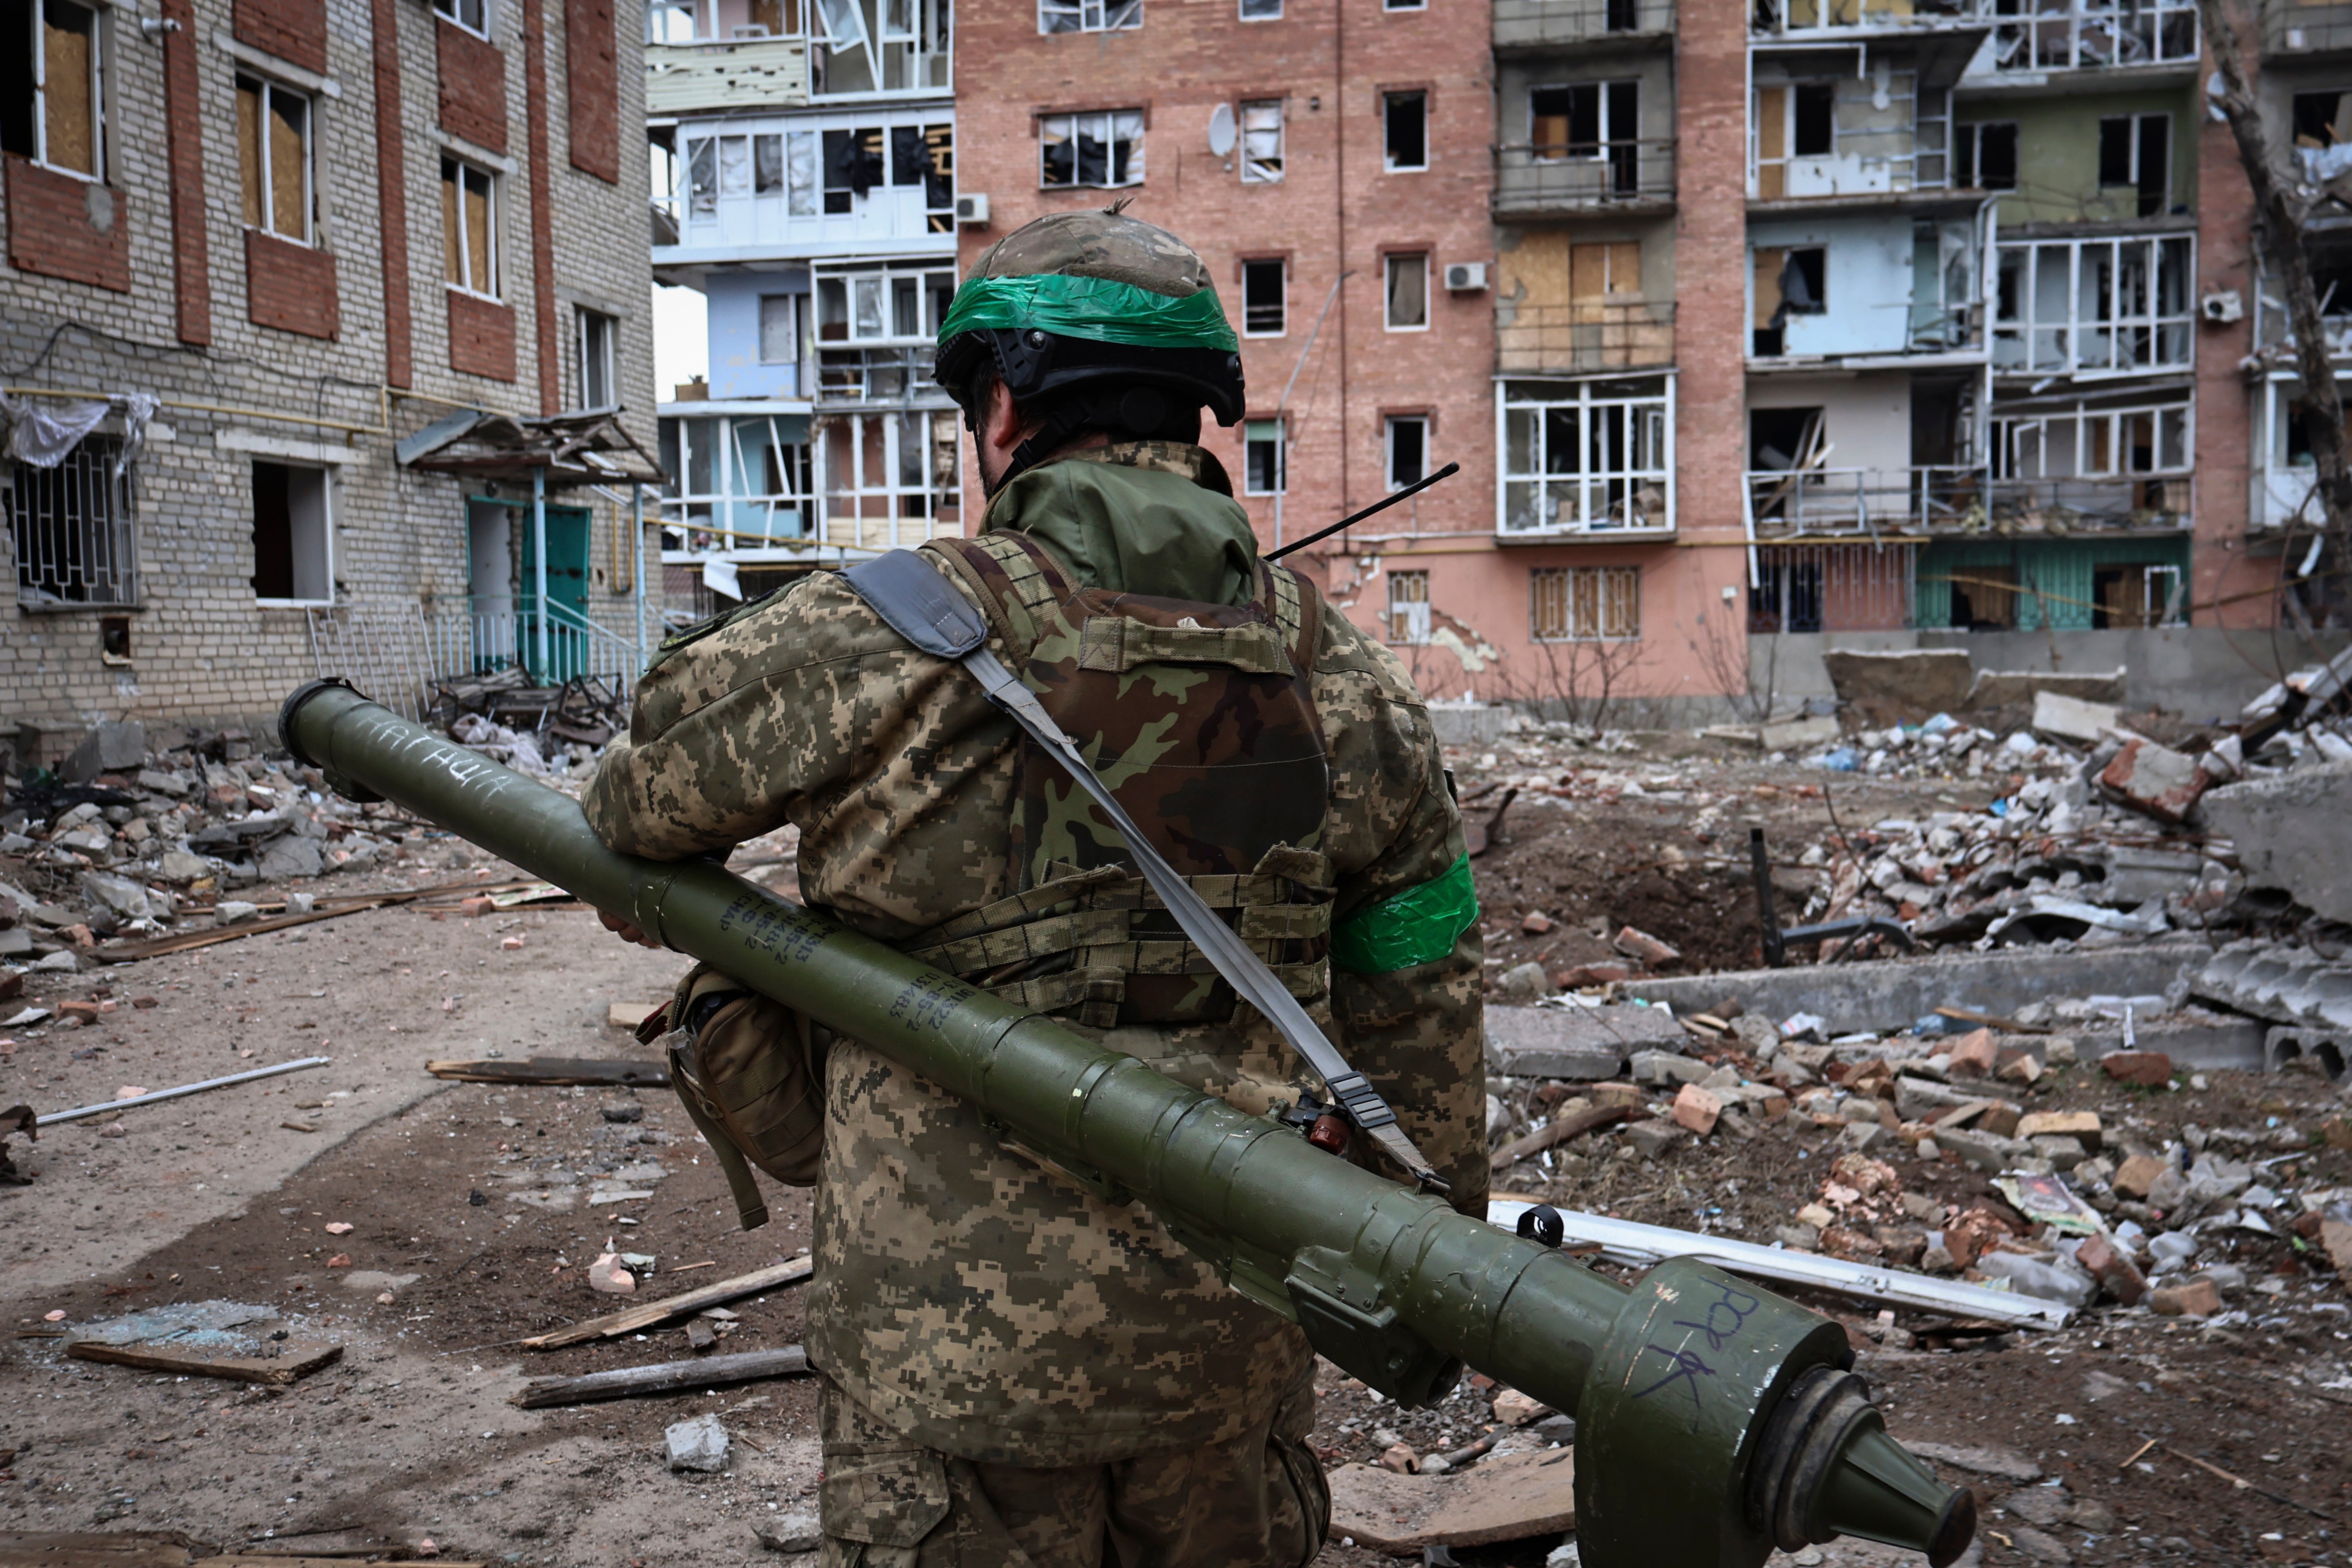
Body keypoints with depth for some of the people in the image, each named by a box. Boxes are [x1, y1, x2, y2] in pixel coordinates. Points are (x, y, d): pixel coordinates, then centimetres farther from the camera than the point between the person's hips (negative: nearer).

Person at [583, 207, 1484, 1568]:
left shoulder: (872, 643, -14)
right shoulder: (1348, 678, -2)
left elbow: (637, 816, 4)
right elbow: (1422, 1013, 5)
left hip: (964, 1334, -4)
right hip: (1237, 1329, 4)